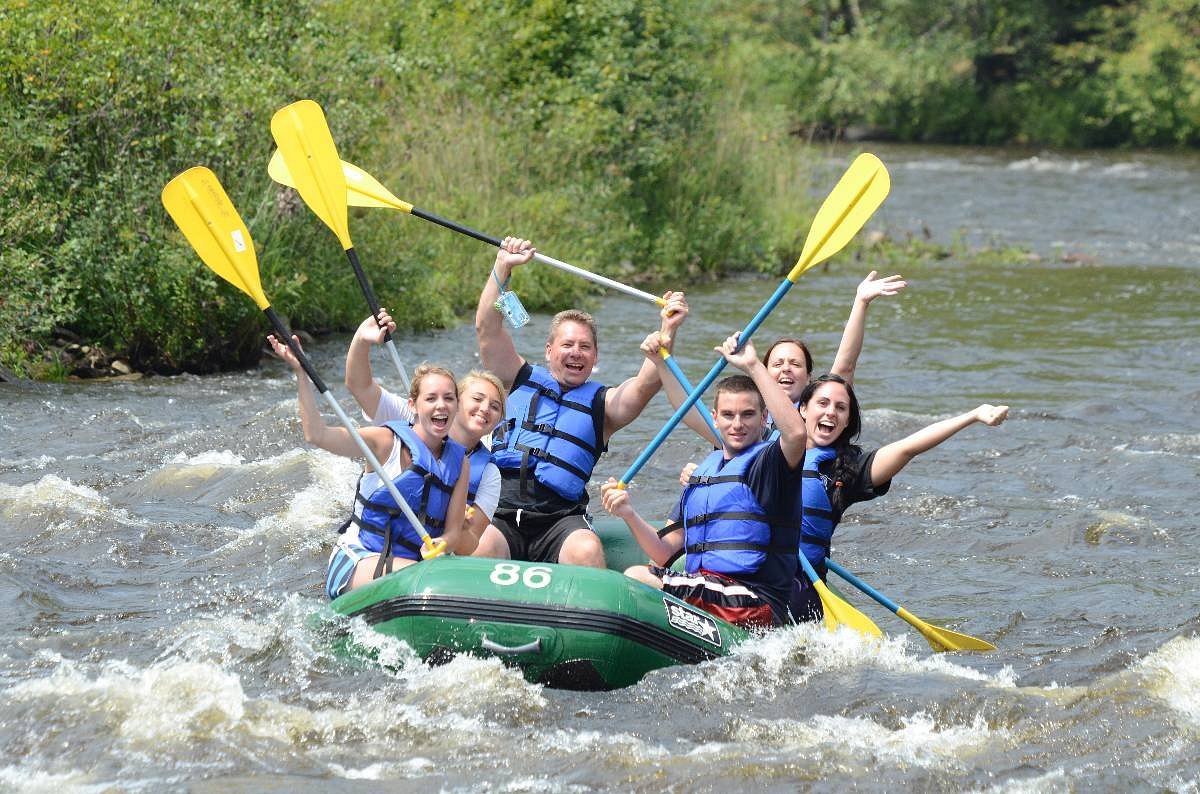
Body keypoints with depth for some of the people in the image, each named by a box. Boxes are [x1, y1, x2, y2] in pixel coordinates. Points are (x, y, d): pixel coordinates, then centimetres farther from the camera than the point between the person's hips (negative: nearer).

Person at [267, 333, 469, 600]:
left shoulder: (459, 463, 10)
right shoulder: (388, 442, -4)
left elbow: (452, 533, 7)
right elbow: (317, 434, -16)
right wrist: (300, 373, -24)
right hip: (359, 561, -5)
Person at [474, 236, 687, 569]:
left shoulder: (602, 403, 16)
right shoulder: (522, 380, 20)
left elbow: (646, 384, -3)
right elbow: (487, 328, 10)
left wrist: (666, 332, -17)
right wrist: (503, 266, 0)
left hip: (560, 521, 0)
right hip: (500, 515, 0)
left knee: (587, 551, -33)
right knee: (479, 551, -32)